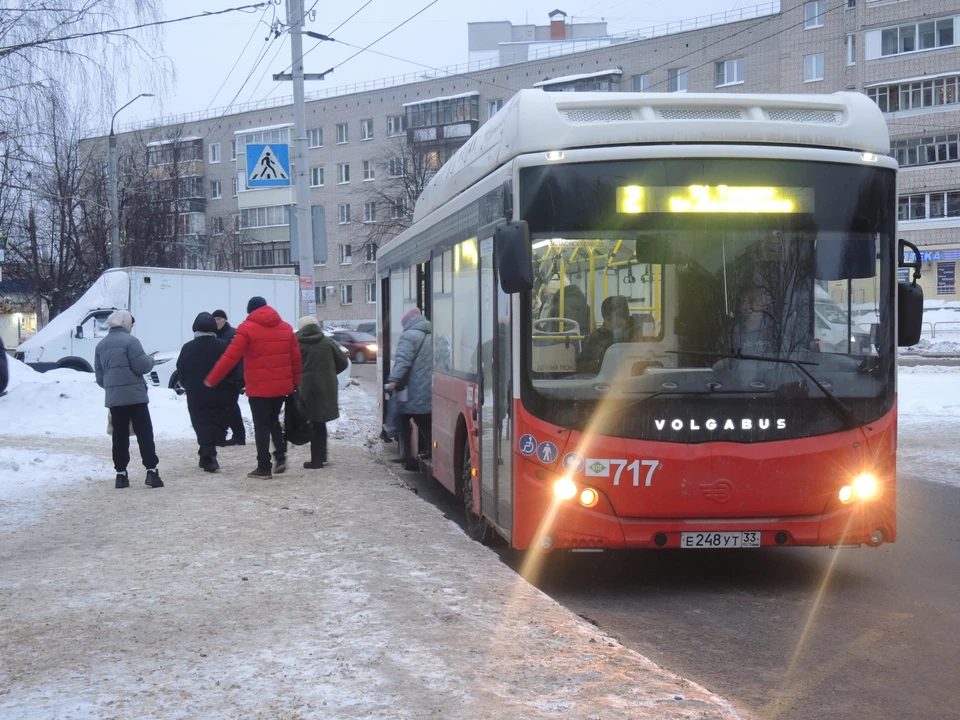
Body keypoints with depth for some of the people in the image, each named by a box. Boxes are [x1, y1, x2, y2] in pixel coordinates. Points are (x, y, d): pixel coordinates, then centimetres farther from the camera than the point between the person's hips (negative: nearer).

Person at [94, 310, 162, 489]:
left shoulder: (101, 345, 13)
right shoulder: (130, 340, -8)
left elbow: (99, 375, 16)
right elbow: (141, 366, -14)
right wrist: (150, 360, 6)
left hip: (112, 397, 6)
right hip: (134, 395, -6)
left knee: (119, 435, 8)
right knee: (144, 433, -3)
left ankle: (121, 474, 7)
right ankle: (152, 471, -8)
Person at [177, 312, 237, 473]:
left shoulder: (188, 348, -3)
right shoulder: (222, 346, -5)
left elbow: (181, 372, 3)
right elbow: (232, 369, -2)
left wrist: (188, 387, 17)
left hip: (196, 395, 0)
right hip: (220, 395, 1)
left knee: (202, 425, 0)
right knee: (217, 423, 12)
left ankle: (208, 456, -14)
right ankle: (209, 455, 13)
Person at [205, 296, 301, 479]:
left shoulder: (247, 328, -6)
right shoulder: (286, 327, 10)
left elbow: (230, 357, -10)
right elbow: (296, 357, 10)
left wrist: (211, 380, -3)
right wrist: (295, 381, 18)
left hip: (259, 387, -5)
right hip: (282, 385, 5)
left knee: (261, 426, 1)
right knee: (273, 420, 22)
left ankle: (264, 467, 1)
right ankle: (281, 456, 6)